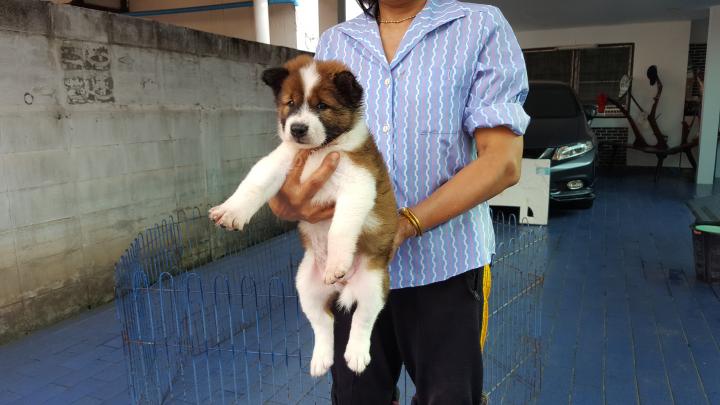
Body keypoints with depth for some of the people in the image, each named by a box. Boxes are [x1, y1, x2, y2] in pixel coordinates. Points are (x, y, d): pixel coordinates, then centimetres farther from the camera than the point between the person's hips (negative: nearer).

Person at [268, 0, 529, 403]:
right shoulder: (333, 42, 9)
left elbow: (503, 161, -11)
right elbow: (305, 145, 4)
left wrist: (406, 225, -21)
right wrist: (284, 199, -20)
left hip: (442, 264, -2)